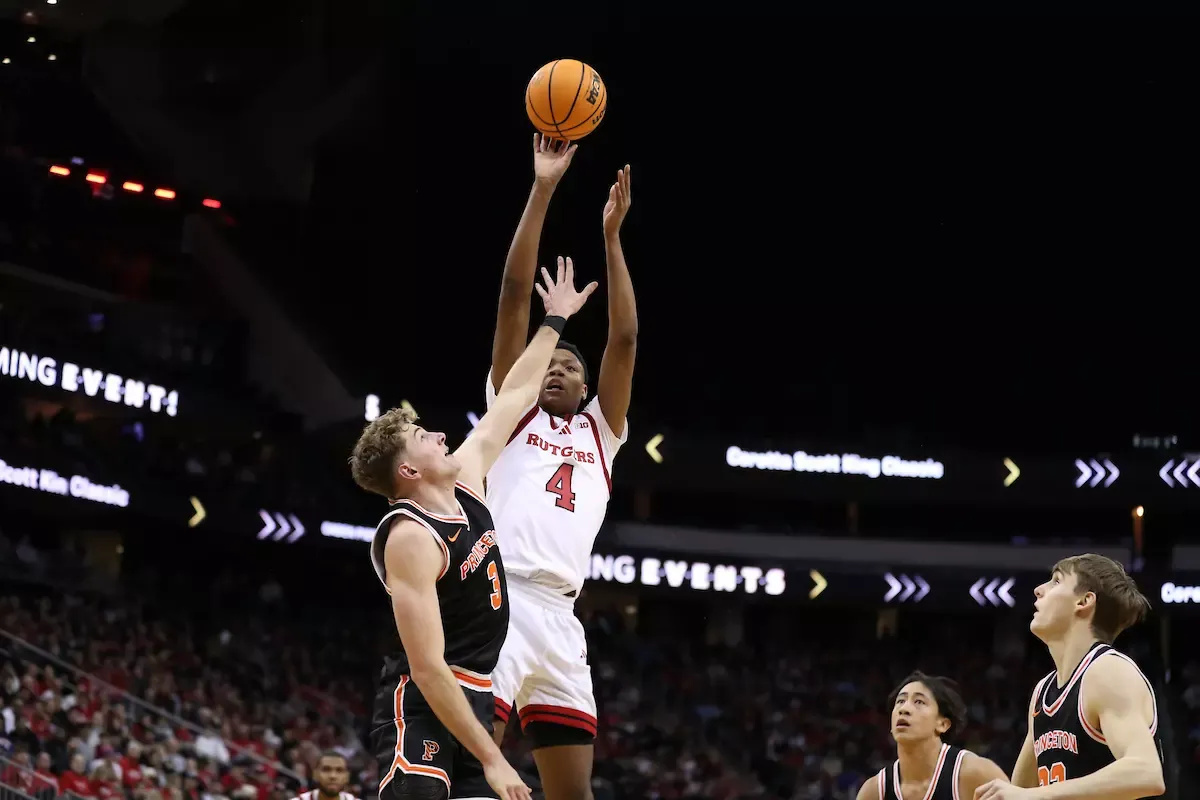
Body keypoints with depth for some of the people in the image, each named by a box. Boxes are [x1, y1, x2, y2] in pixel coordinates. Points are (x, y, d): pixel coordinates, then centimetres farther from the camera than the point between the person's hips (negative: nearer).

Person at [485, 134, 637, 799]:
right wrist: (543, 190, 6)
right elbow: (514, 296, 11)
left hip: (560, 617, 5)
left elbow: (623, 339, 16)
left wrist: (611, 233, 14)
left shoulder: (599, 432, 26)